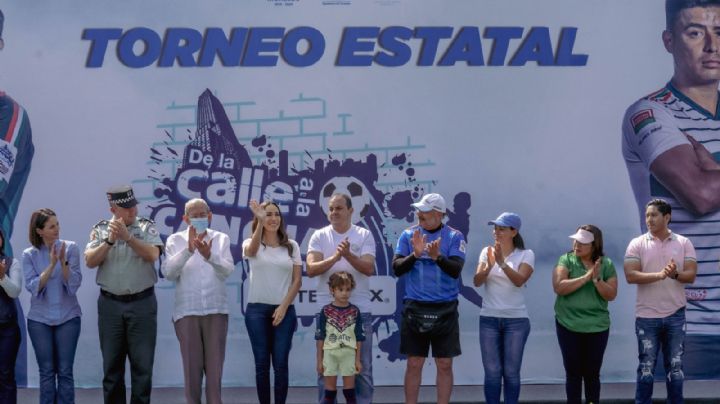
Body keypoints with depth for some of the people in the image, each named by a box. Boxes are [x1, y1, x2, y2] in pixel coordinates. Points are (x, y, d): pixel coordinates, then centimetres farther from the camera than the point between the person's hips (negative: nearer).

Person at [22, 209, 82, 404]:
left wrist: (63, 262, -23)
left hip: (68, 317, -1)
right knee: (47, 371, 5)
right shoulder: (29, 255, -2)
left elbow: (74, 285, -9)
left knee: (65, 371, -1)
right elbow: (33, 287, -11)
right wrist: (51, 265, -20)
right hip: (39, 319, 1)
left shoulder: (70, 248, -4)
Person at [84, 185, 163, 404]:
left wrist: (127, 237, -23)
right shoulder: (101, 229, 5)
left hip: (142, 303, -1)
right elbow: (90, 261, -5)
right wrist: (110, 241, -17)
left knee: (142, 363, 0)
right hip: (110, 304, 1)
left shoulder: (146, 227, 2)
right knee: (112, 364, 7)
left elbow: (152, 255, -14)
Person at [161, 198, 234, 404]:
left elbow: (227, 270, -7)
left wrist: (209, 255, -26)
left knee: (215, 366, 3)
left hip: (216, 310, 1)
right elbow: (168, 272, -9)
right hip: (187, 310, -1)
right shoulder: (175, 240, 4)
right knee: (192, 366, 3)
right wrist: (188, 250, -22)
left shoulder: (221, 239, 8)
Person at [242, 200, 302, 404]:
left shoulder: (291, 246, 7)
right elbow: (251, 250, -24)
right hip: (257, 309, -1)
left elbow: (297, 280, 4)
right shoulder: (251, 245, 2)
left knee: (281, 364, -1)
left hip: (284, 310, 1)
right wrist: (260, 222, -40)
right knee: (262, 364, 1)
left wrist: (284, 307, -6)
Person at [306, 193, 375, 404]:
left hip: (359, 310, 0)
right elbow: (311, 269, -9)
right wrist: (335, 257, -24)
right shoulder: (319, 236, 3)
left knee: (363, 368, 5)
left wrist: (348, 255, -25)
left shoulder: (364, 235, 2)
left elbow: (369, 268, -9)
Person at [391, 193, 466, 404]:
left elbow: (456, 270, -13)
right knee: (414, 363, 5)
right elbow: (397, 268, -4)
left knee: (445, 364, 4)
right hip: (415, 307, 1)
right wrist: (415, 254, -21)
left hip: (445, 309, -1)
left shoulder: (454, 237, -1)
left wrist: (437, 257, -30)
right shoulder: (408, 235, 3)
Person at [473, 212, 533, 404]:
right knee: (492, 371, 3)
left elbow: (519, 280, -18)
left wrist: (502, 263, -34)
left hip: (516, 319, -2)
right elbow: (477, 281, -7)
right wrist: (489, 267, -27)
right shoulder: (487, 251, 5)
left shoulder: (526, 254, -2)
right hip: (489, 318, 2)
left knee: (511, 372, 4)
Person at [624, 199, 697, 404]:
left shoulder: (684, 243, 2)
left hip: (675, 315, 1)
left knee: (675, 367, 8)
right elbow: (631, 276, -14)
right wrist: (660, 275, -26)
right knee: (646, 367, 4)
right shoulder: (637, 244, -2)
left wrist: (675, 274, -27)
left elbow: (691, 275, -5)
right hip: (647, 317, -1)